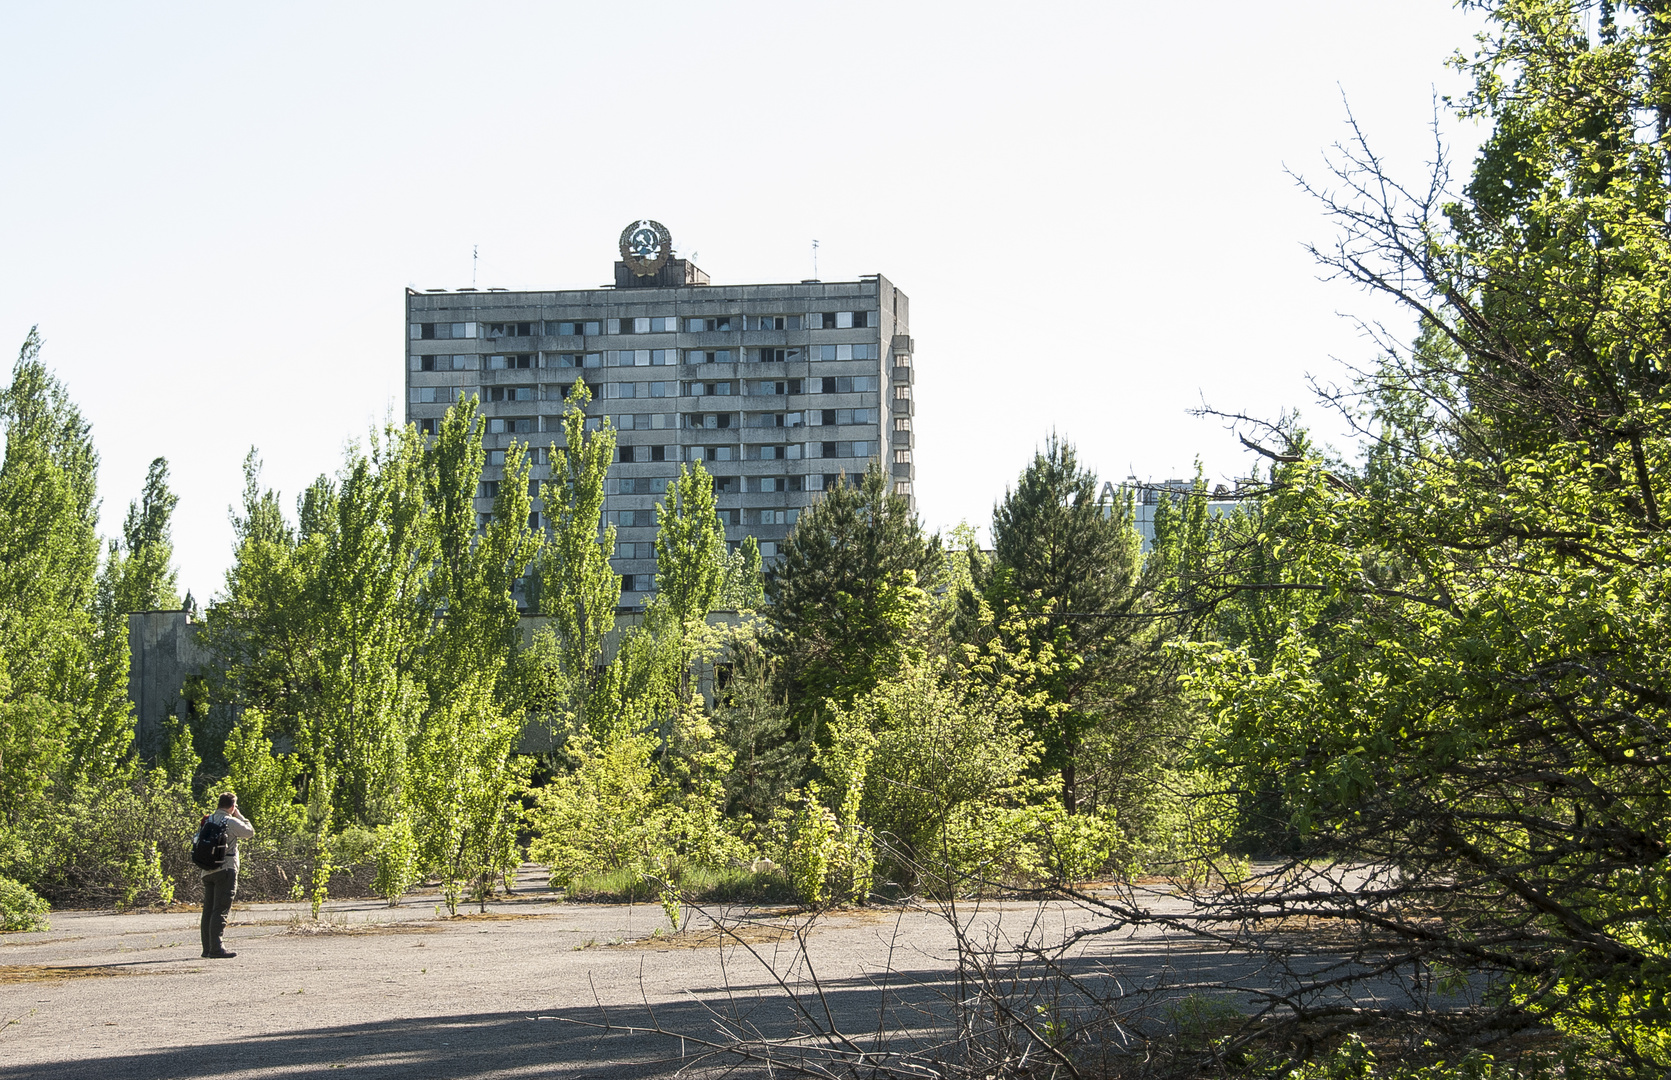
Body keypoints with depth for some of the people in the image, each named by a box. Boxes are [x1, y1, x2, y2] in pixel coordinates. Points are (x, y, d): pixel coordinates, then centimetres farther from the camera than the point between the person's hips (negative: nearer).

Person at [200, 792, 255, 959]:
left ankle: (207, 949, 12)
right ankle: (216, 949, -16)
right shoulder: (230, 822, -9)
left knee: (208, 910, 10)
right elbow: (249, 832, 4)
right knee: (220, 910, -9)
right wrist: (239, 815, 10)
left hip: (207, 871, 7)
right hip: (225, 870, -7)